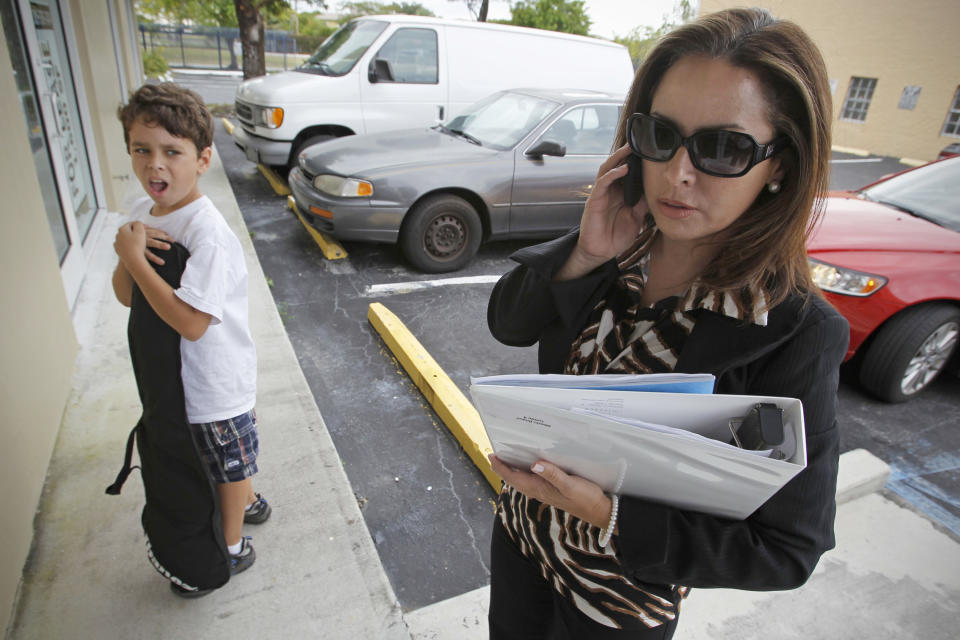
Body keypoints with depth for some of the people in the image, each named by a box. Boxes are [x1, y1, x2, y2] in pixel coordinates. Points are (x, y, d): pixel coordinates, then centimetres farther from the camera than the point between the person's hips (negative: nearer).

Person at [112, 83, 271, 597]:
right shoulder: (143, 213, -2)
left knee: (230, 465, 15)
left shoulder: (208, 232, -29)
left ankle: (232, 549, 38)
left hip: (217, 383, -8)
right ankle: (248, 503, 55)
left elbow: (191, 322, -32)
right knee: (228, 462, 29)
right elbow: (125, 296, 3)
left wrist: (135, 257, -27)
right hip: (178, 376, 8)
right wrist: (127, 256, -18)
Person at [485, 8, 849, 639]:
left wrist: (609, 516, -33)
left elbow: (787, 550, -22)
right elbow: (508, 324, -7)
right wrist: (583, 256, -25)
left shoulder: (796, 334, -27)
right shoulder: (618, 245, -16)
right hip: (522, 524, 5)